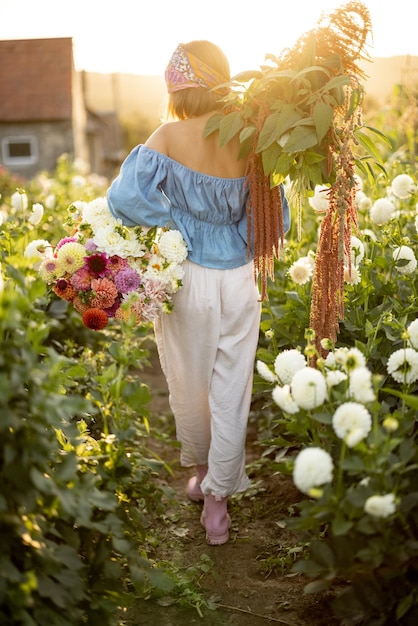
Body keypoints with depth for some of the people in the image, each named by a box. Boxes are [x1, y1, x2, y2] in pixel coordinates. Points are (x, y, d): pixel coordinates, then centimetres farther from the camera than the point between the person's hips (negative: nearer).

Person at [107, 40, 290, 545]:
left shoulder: (170, 137, -13)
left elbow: (125, 198, -24)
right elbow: (275, 220, -2)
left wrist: (177, 222, -10)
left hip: (189, 280, -2)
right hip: (240, 281, 2)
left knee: (189, 386, 20)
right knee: (231, 391, 12)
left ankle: (200, 471, 42)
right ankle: (217, 498, 19)